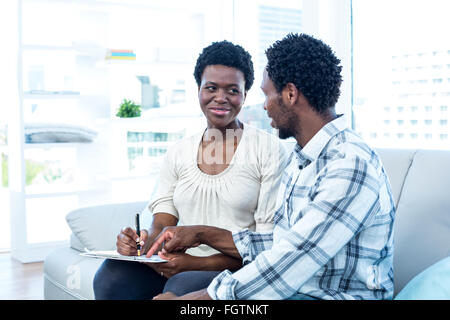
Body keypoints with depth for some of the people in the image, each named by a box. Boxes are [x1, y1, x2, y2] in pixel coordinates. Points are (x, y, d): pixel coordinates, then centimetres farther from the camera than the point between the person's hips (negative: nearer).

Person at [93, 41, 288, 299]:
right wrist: (142, 243, -16)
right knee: (111, 275, -21)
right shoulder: (179, 152, 12)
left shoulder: (269, 150, -4)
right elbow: (162, 223, 9)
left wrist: (199, 263, -18)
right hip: (180, 264, 5)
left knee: (180, 288, -34)